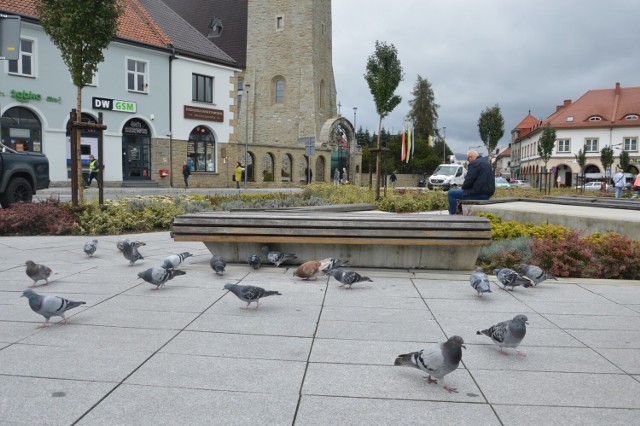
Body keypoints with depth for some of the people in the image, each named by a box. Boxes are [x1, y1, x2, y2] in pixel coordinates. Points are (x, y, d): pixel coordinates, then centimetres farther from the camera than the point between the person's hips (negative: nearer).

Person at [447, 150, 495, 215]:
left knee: (451, 193, -3)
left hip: (479, 194, -10)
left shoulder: (474, 163, -13)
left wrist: (463, 187, 3)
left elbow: (469, 180, -18)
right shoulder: (486, 162, 18)